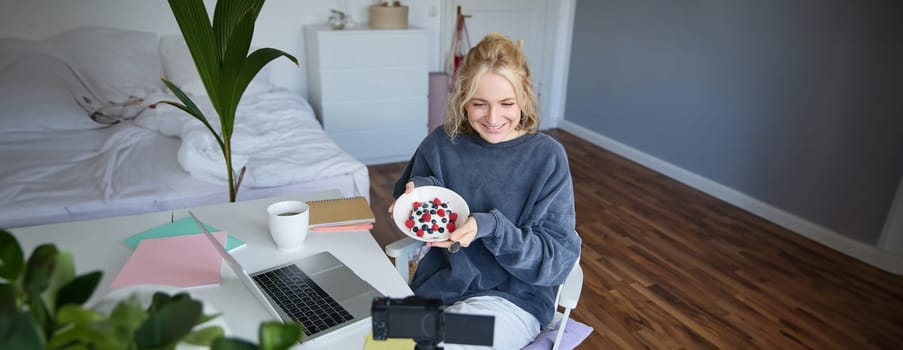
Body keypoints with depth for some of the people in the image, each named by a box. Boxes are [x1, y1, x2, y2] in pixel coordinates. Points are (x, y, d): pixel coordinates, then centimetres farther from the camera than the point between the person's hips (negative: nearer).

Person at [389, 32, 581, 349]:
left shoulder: (547, 156, -11)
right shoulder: (442, 143, -4)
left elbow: (558, 259, -11)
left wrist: (491, 227, -27)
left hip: (514, 297, -2)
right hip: (439, 285, 3)